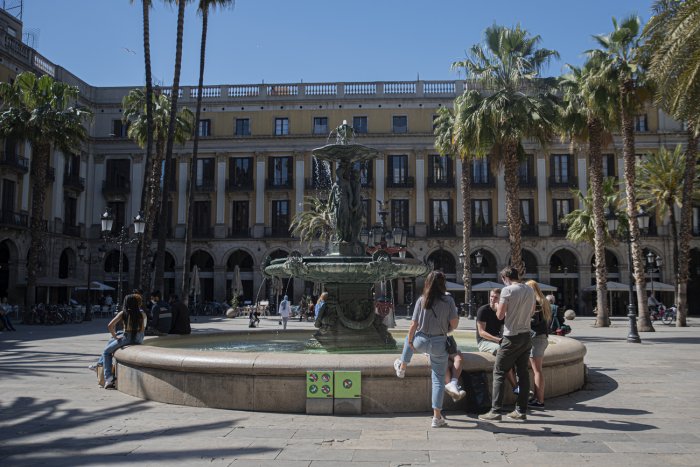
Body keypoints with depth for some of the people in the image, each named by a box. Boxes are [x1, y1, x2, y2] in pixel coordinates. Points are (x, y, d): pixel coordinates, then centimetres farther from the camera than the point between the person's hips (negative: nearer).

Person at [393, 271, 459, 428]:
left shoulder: (422, 300, -7)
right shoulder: (448, 300, -10)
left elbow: (414, 325, -5)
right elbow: (454, 324, -8)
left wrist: (410, 342, 10)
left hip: (421, 342, 1)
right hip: (439, 344, -1)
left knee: (409, 338, 37)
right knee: (438, 380, 9)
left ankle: (402, 367, 52)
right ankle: (437, 417, 11)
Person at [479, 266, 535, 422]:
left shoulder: (507, 290, -12)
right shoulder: (530, 290, 8)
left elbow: (500, 315, -11)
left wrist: (499, 308, 9)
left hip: (512, 337, -7)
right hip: (526, 336, 7)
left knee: (499, 372, -1)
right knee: (523, 372, 10)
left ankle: (496, 411, -4)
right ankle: (521, 411, 14)